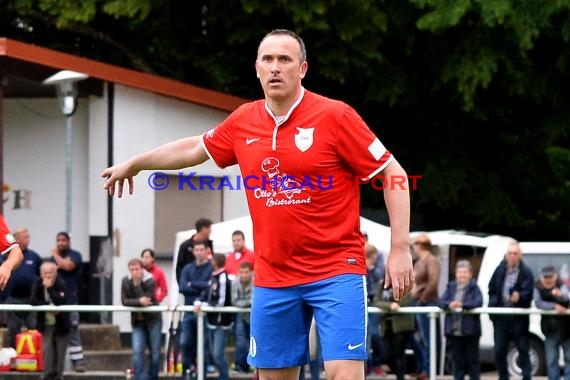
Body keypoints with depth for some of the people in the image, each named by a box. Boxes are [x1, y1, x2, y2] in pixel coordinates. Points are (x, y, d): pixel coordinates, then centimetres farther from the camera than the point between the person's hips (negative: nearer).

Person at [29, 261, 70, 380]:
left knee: (60, 352, 2)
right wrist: (49, 305, -21)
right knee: (47, 351, -4)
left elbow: (61, 302, -28)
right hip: (46, 324, 2)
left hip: (60, 324, -2)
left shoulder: (61, 284, -14)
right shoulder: (37, 284, -4)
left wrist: (49, 288, -29)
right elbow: (33, 301, -14)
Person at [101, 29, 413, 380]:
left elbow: (394, 174, -7)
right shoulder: (243, 122, 6)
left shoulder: (334, 116, -9)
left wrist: (400, 249, -12)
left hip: (336, 271, -5)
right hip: (273, 277, 5)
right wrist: (134, 164, 36)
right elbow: (195, 149, 27)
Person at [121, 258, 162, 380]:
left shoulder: (150, 281, -17)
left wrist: (137, 284, -30)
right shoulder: (125, 281, -6)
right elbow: (124, 301, -12)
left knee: (155, 352, 4)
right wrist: (139, 301, -28)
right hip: (137, 321, 2)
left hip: (153, 319, -2)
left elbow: (147, 301, -26)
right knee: (137, 352, -9)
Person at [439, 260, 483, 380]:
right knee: (457, 359, 10)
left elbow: (478, 302, -15)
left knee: (472, 359, 3)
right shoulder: (451, 287, 11)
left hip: (470, 329, -4)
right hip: (454, 330, 4)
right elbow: (441, 302, 3)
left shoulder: (474, 287, -1)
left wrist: (462, 305, -26)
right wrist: (449, 304, -20)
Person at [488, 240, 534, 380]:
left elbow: (528, 293, -15)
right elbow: (492, 289, 16)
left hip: (519, 317, -4)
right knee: (499, 351, 6)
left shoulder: (526, 273, -5)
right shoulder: (500, 270, 8)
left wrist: (520, 296, -36)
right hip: (501, 317, 4)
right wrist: (493, 303, 1)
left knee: (523, 349, 1)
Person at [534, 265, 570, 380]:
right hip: (550, 330, 2)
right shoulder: (538, 288, -3)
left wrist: (560, 295, -60)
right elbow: (538, 303, -16)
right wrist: (555, 306, -30)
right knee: (551, 360, 2)